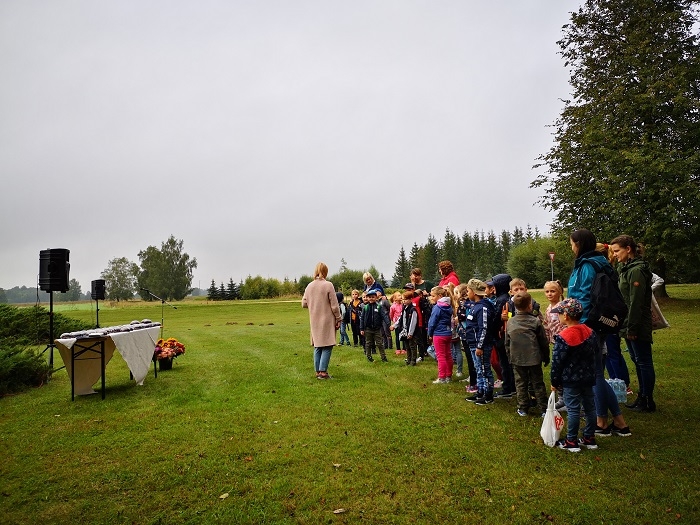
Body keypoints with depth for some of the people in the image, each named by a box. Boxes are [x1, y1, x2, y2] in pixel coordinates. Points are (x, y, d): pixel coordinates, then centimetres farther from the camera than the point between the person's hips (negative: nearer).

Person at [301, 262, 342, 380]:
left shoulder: (309, 286, 2)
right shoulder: (328, 285, -12)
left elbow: (304, 304, 8)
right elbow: (334, 305, -11)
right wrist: (338, 319, -2)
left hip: (314, 322, 5)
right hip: (327, 320, -5)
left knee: (317, 347, 13)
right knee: (327, 346, 1)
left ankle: (317, 371, 16)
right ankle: (323, 371, -2)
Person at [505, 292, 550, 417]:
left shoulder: (510, 322, -1)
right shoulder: (535, 321, -10)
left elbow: (507, 342, 6)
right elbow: (544, 341, -3)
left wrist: (510, 357, 17)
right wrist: (546, 357, 9)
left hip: (517, 359, 2)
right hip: (534, 358, -2)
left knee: (520, 383, 11)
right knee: (538, 383, 9)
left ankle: (523, 408, 17)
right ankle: (543, 409, 15)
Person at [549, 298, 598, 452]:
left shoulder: (563, 337, -20)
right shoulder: (590, 332, 0)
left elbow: (557, 362, -16)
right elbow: (595, 353, 12)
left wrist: (554, 382, -4)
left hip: (570, 379, -6)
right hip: (588, 377, 7)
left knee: (573, 410, 2)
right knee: (590, 407, 15)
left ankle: (571, 442, 13)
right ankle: (590, 439, 27)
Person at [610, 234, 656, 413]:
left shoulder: (636, 270, -17)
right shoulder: (626, 268, 13)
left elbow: (636, 302, -20)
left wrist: (632, 328, -20)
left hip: (638, 326, -10)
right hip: (629, 324, 10)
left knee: (643, 361, 0)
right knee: (637, 360, 16)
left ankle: (648, 401, 10)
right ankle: (642, 396, 27)